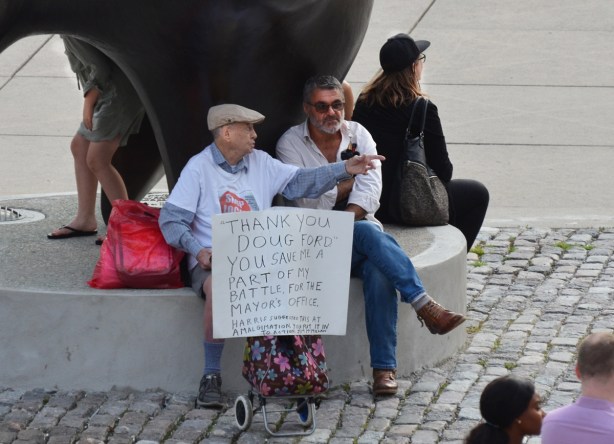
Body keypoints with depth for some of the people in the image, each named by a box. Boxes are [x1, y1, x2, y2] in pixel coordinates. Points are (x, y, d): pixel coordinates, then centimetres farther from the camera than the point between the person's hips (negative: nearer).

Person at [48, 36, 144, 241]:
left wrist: (88, 103, -11)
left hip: (118, 92, -11)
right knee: (80, 147, 15)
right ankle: (85, 220, 21)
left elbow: (101, 68, -21)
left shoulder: (72, 33, -15)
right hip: (110, 95, 11)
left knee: (97, 160, -10)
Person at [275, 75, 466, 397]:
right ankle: (425, 307, -39)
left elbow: (370, 190, -3)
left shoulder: (357, 134, 11)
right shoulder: (290, 143, 2)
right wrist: (350, 178, -4)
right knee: (369, 233, -36)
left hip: (361, 229, 3)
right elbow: (306, 200, -9)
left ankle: (384, 367, -35)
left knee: (378, 270, -33)